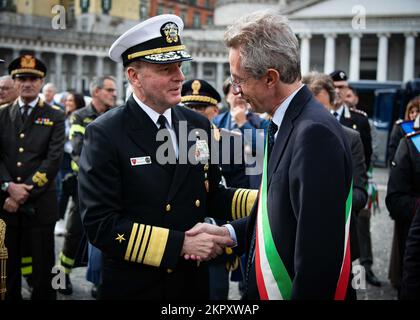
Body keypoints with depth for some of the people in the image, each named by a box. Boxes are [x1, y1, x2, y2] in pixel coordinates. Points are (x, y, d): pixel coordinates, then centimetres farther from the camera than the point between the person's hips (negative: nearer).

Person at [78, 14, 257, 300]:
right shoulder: (105, 134, -14)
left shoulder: (199, 125, 2)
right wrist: (179, 244, -21)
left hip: (195, 281, 5)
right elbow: (100, 224, -18)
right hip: (134, 286, -5)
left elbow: (211, 197, 8)